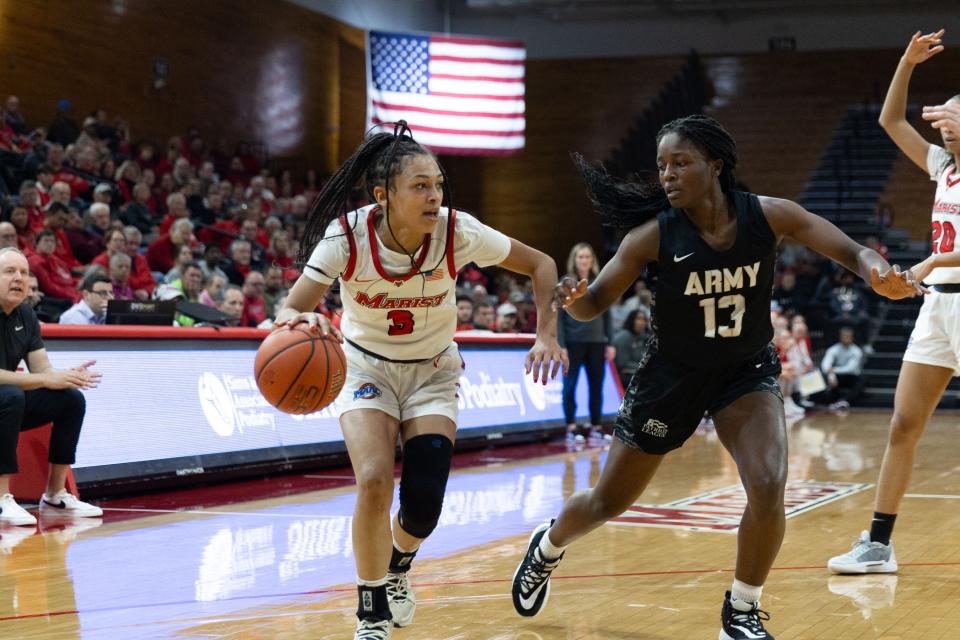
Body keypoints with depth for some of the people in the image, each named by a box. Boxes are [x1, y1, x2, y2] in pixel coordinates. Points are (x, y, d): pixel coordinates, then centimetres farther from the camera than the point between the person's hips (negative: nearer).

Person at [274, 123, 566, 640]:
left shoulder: (457, 232, -23)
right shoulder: (346, 236, -26)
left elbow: (540, 265, -11)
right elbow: (289, 311, -27)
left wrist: (546, 334, -23)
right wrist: (303, 320, -51)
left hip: (432, 370, 1)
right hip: (365, 366, -1)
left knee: (423, 502, -11)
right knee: (374, 482, -23)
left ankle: (397, 569, 27)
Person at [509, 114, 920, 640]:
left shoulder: (769, 216, -18)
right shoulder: (655, 235, -20)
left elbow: (852, 252, -13)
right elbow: (595, 302, -14)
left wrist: (879, 276, -36)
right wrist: (572, 299, -38)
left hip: (747, 371, 0)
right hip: (672, 373, 0)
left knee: (768, 488, -24)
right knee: (607, 503, 10)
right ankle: (546, 549, 45)